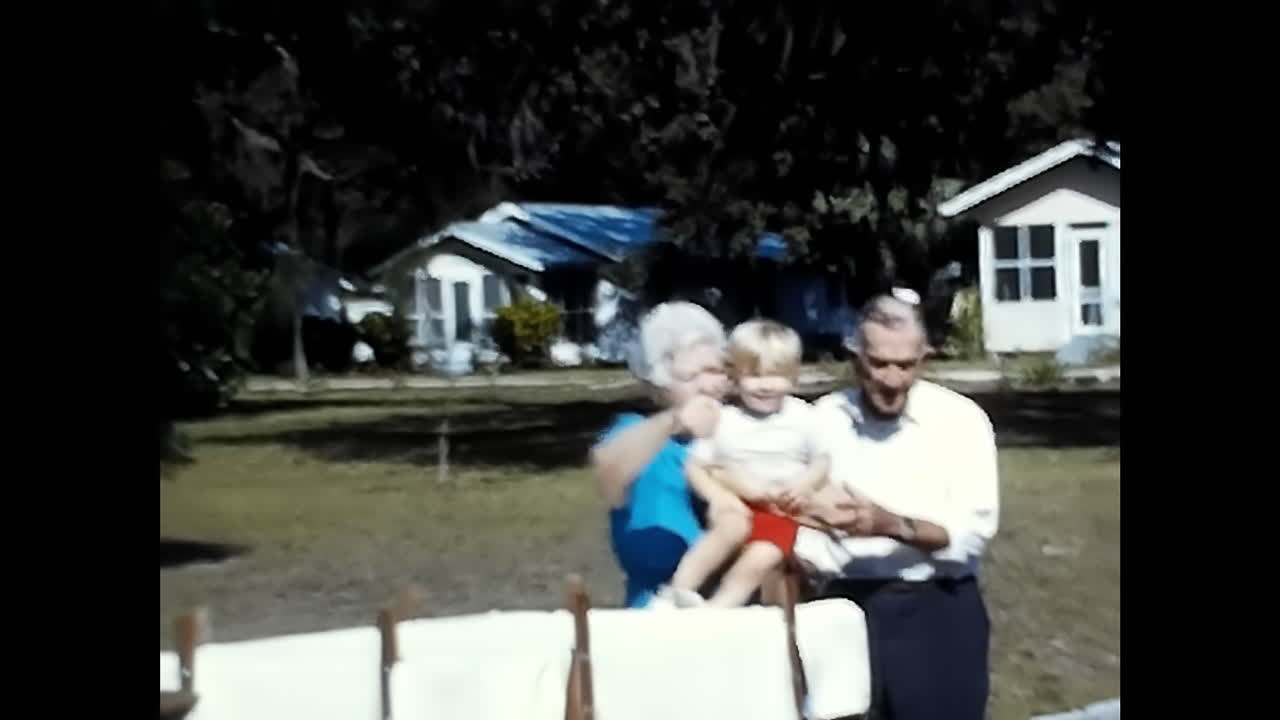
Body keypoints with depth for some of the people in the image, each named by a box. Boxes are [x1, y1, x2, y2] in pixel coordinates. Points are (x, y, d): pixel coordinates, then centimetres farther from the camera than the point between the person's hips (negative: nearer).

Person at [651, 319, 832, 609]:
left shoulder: (802, 417, 2)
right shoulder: (723, 420, -4)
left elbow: (822, 463, 8)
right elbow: (695, 467, -1)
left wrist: (805, 486, -12)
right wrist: (717, 495, -18)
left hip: (781, 512, 1)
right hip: (737, 506, -1)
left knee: (762, 558, -26)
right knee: (734, 526, -35)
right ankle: (679, 588, -33)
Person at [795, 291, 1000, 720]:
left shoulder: (961, 418, -6)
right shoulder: (822, 420, 1)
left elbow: (975, 529, -13)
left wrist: (890, 524, -24)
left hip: (939, 608, -2)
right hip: (848, 606, 2)